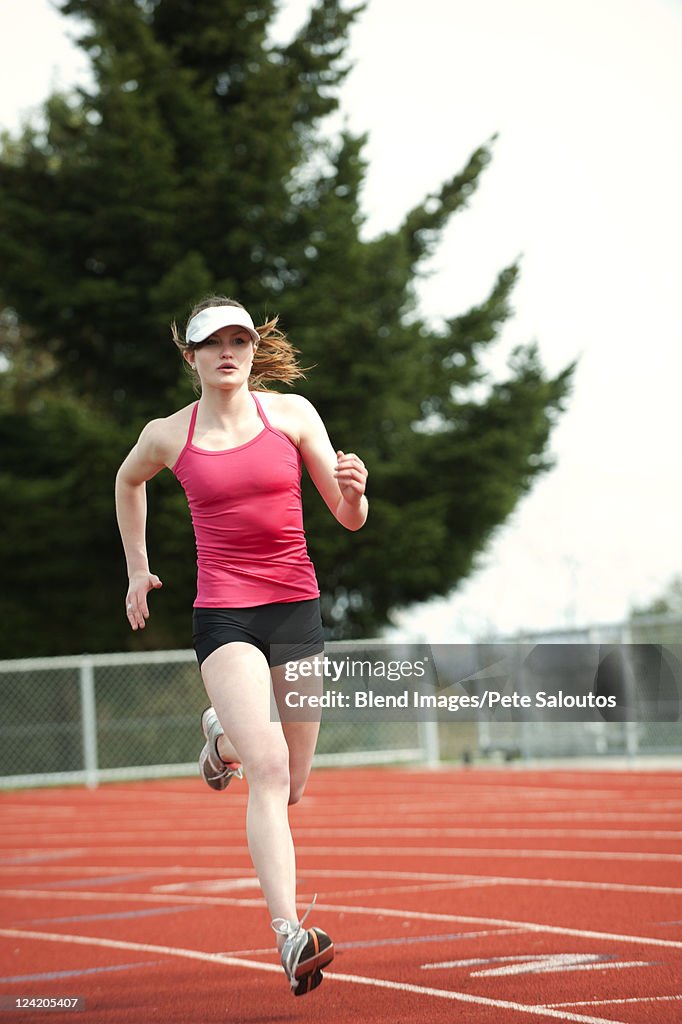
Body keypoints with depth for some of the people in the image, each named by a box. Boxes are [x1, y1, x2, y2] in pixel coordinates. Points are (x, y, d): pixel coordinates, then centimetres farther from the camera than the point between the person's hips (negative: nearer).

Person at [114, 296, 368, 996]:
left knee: (289, 787, 11)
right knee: (268, 770, -22)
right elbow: (128, 481, 26)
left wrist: (352, 487, -19)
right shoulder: (167, 436, 2)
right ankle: (289, 935, -24)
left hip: (296, 608, 3)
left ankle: (222, 734, 45)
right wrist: (137, 569, 26)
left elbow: (350, 519, 3)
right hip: (222, 614, -2)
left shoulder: (291, 413, 2)